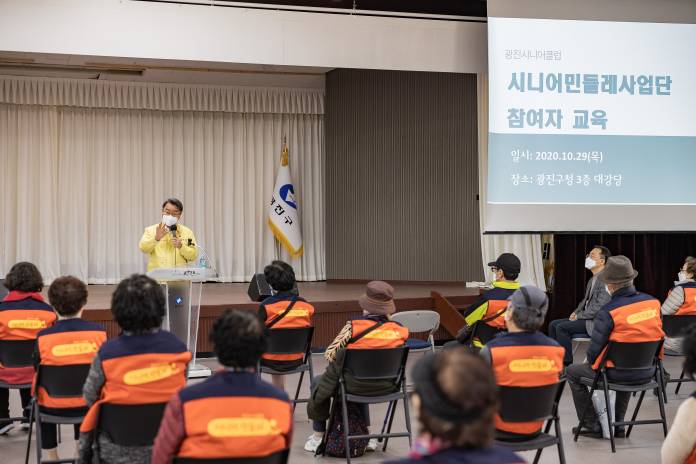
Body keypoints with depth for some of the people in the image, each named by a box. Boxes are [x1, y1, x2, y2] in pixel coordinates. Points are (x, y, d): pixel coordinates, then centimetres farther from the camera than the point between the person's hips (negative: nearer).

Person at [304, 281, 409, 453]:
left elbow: (329, 354, -13)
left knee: (318, 383, 25)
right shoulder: (400, 330, -6)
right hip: (387, 387, 4)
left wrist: (345, 353, 7)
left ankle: (318, 436, 30)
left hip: (358, 387, -4)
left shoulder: (354, 327, -18)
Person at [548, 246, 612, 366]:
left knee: (562, 327, -22)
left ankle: (568, 365, -15)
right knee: (553, 324, 2)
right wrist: (576, 312, 6)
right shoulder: (592, 279, 16)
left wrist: (579, 316, -14)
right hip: (586, 319, 10)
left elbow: (600, 307, -23)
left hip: (597, 322, -10)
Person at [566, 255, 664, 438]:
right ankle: (618, 424, 39)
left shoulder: (608, 312, -21)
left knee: (572, 372, 18)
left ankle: (593, 426, 21)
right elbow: (657, 335, 9)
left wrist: (591, 361, 8)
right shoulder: (653, 302, -4)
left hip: (618, 374, -6)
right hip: (648, 372, 6)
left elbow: (594, 351, -15)